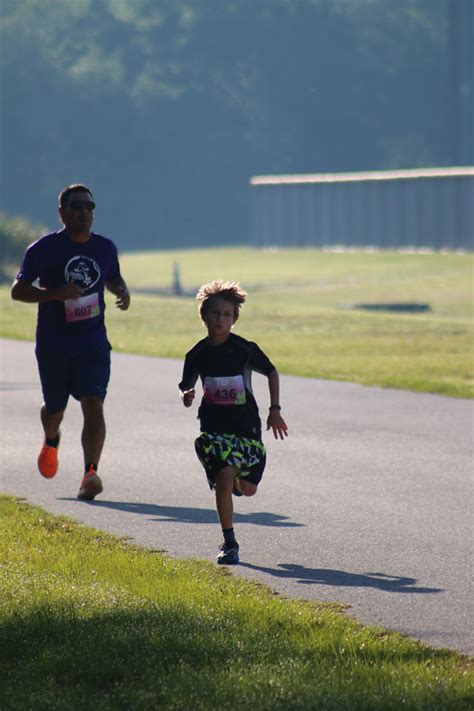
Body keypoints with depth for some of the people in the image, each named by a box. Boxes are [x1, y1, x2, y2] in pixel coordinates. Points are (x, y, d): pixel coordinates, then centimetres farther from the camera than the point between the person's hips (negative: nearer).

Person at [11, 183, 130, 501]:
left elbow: (113, 278, 25)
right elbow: (18, 290, -11)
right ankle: (51, 441, 51)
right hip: (53, 344, -1)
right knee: (55, 409, 14)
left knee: (93, 404, -17)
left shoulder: (106, 248, 5)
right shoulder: (44, 249, -8)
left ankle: (90, 474, -25)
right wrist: (55, 293, -28)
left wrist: (123, 292, 1)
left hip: (93, 341, 1)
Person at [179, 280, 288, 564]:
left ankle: (236, 478, 45)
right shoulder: (198, 354, -4)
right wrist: (186, 396, -20)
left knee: (248, 488, 6)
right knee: (223, 482, -16)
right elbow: (186, 387, 5)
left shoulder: (245, 349, -9)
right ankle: (229, 544, -5)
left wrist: (275, 410, 1)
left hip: (246, 425, 0)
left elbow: (272, 373, 4)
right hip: (214, 427, 0)